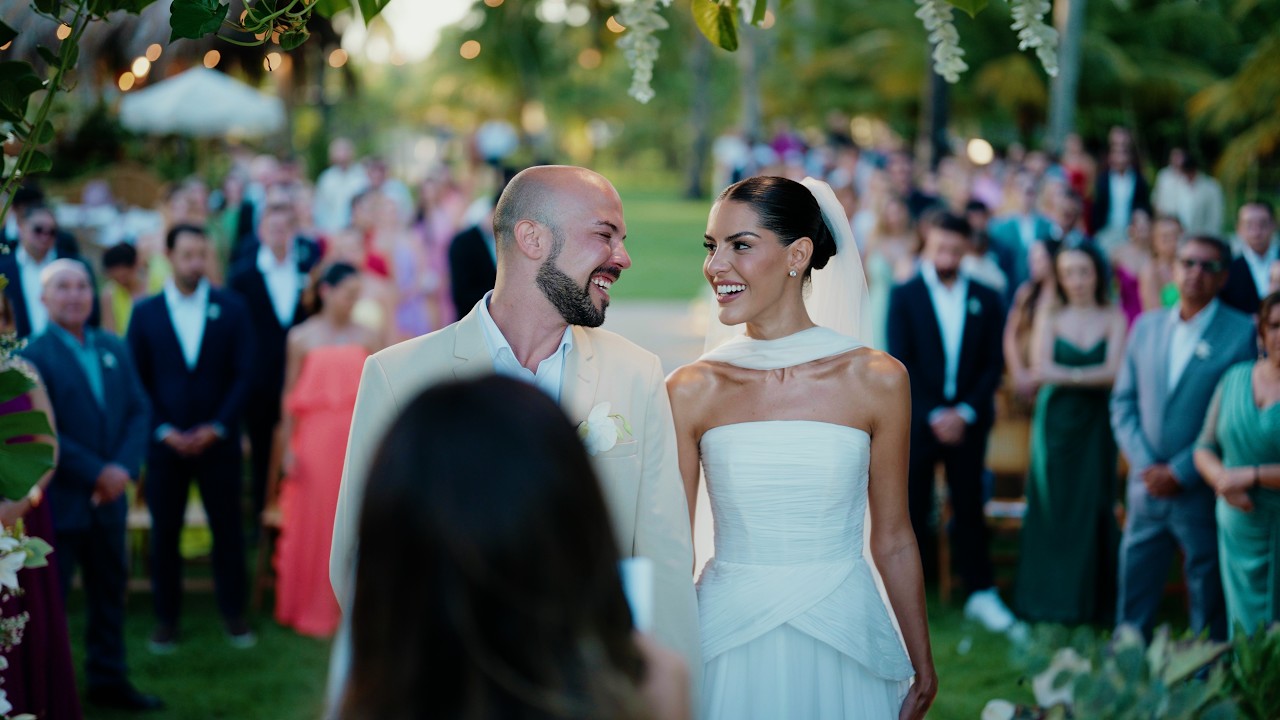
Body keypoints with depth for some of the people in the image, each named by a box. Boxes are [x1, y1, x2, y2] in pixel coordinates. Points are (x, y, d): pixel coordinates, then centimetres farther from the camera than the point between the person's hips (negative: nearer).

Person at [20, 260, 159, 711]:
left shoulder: (114, 349, 10)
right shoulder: (32, 357, -10)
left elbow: (138, 411, 6)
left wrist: (124, 467, -10)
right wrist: (96, 473, -17)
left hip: (108, 498, 6)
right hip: (57, 501, -6)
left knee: (109, 591, 15)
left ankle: (108, 681, 27)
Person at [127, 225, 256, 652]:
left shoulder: (231, 308, 2)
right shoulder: (145, 312, 3)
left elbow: (245, 373, -1)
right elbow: (137, 380, 1)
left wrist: (217, 427, -9)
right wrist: (164, 431, -9)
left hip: (218, 438, 0)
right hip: (165, 441, 0)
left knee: (228, 529, 4)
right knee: (164, 532, 4)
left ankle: (233, 613, 17)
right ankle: (166, 618, 15)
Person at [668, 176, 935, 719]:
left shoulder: (876, 381, -5)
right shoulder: (691, 392, -4)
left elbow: (893, 541, 4)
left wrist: (923, 669, 10)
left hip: (843, 645, 0)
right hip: (728, 648, 0)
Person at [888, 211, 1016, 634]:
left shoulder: (985, 300, 7)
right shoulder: (904, 297, 0)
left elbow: (994, 364, 5)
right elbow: (901, 364, -5)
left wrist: (965, 412, -8)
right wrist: (933, 416, -12)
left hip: (966, 421, 2)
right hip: (917, 420, -2)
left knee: (970, 509, 6)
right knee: (913, 511, 1)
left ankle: (981, 592, 14)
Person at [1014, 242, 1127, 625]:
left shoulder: (1113, 318, 1)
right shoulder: (1050, 314, 3)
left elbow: (1113, 372, -10)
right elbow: (1041, 369, -7)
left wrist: (1063, 374, -11)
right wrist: (1089, 376, -12)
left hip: (1094, 423, 0)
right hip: (1054, 420, 1)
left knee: (1092, 506, 0)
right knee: (1050, 506, 3)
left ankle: (1089, 601, 10)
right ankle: (1046, 599, 11)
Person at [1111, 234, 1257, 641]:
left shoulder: (1242, 334, -7)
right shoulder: (1146, 327, 8)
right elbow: (1123, 403, 9)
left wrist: (1180, 473, -13)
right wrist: (1146, 465, -5)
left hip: (1202, 495, -4)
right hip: (1147, 486, 4)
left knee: (1209, 603, 7)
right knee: (1133, 596, 10)